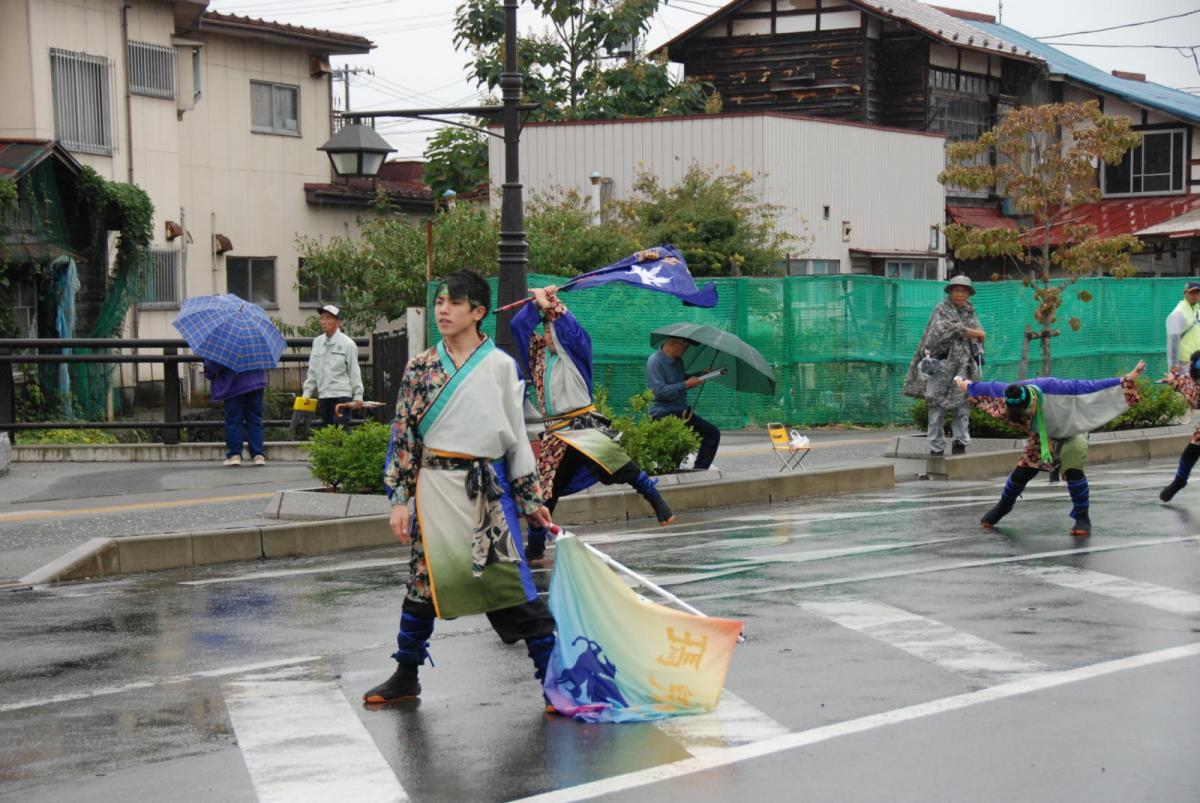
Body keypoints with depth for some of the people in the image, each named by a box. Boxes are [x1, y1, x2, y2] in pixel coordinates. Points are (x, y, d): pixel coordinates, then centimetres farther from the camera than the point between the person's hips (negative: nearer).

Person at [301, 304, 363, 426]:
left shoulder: (347, 343, -3)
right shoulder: (317, 342, 10)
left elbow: (354, 371, -2)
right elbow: (312, 371, 16)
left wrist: (358, 396, -5)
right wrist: (307, 393, 11)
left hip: (342, 395, -5)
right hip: (323, 396, 5)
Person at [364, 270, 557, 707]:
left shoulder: (501, 366, 1)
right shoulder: (421, 367, 5)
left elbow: (516, 436, 6)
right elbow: (403, 434, 6)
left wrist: (532, 498, 5)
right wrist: (399, 499, 1)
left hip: (488, 485, -2)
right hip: (433, 485, 2)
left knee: (511, 579, -4)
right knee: (425, 578, 9)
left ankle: (554, 677, 3)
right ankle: (405, 677, 23)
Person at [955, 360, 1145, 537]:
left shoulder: (1051, 388, -43)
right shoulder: (1014, 394, -29)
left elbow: (1088, 386, -43)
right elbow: (991, 388, -8)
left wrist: (1126, 380, -46)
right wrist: (966, 385, 10)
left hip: (1070, 434, -4)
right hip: (1042, 437, 4)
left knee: (1073, 470, -24)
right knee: (1023, 469, 3)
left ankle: (1082, 518, -9)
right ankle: (1002, 507, 28)